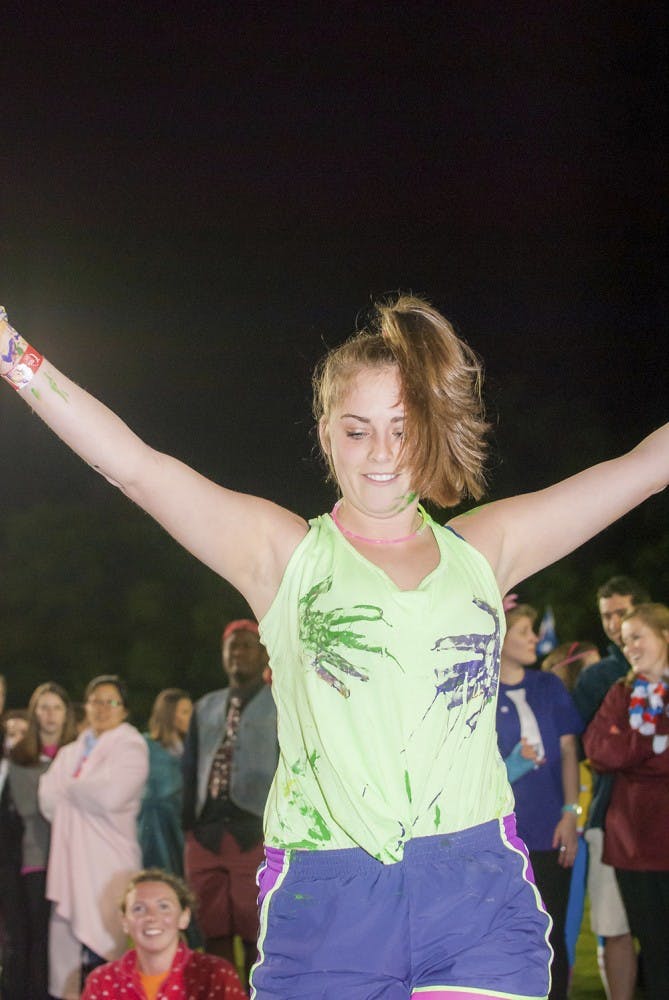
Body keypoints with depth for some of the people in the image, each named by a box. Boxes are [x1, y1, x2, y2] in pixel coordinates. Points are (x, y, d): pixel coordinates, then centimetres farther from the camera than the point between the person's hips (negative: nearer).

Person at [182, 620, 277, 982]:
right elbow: (190, 771, 18)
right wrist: (189, 825, 10)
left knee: (257, 937, -3)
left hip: (257, 835, -4)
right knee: (214, 933, 7)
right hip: (205, 834, 4)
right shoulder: (206, 708, 19)